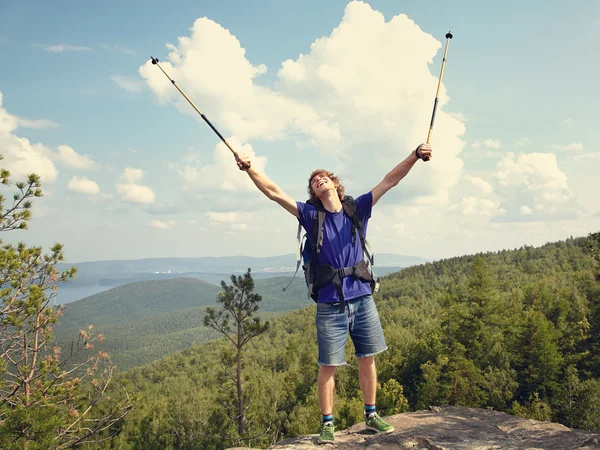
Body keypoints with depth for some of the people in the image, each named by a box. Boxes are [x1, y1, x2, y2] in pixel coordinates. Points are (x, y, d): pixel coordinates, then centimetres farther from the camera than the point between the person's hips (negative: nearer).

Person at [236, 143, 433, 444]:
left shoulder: (358, 209, 4)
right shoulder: (311, 215, 0)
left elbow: (389, 181, 0)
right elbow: (275, 193, -8)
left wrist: (415, 155, -10)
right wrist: (250, 169, -21)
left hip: (362, 299, 2)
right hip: (330, 304, -2)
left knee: (367, 359, 11)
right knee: (328, 365, 3)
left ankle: (371, 415, 27)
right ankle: (327, 423, 17)